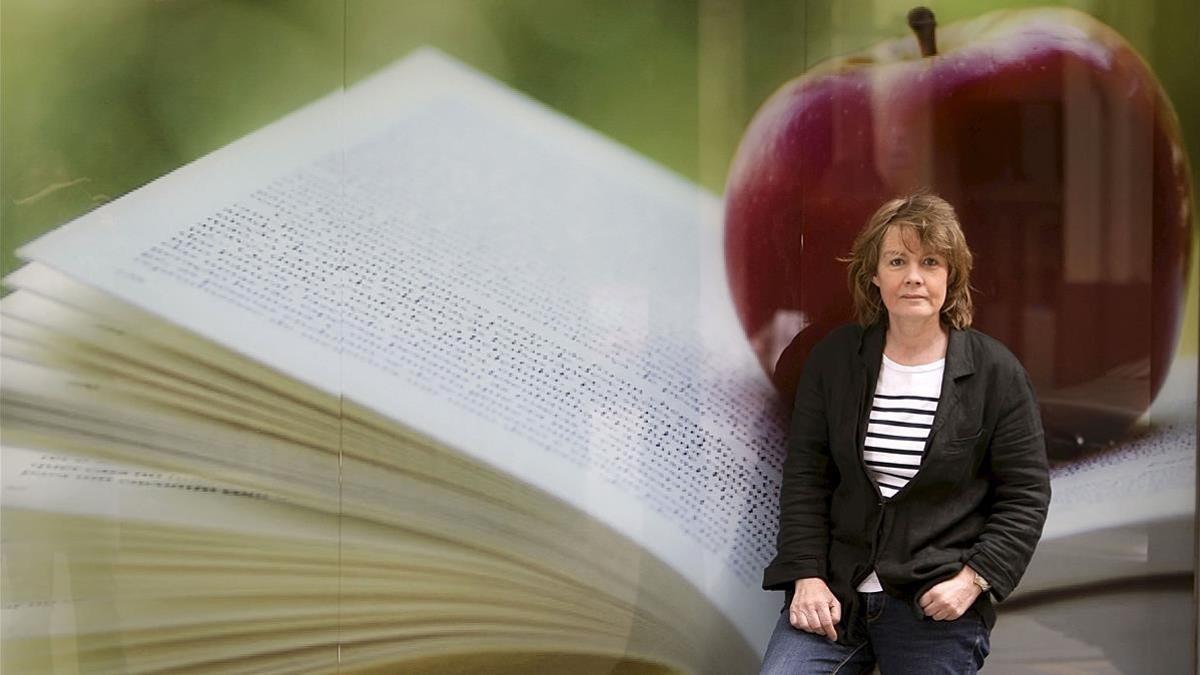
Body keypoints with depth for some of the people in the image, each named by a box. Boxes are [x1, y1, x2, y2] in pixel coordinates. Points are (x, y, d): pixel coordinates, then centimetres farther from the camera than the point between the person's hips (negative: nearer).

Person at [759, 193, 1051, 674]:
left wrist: (974, 578, -11)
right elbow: (805, 476, 4)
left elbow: (1026, 495, 0)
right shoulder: (834, 358, 3)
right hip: (834, 590, 2)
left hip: (939, 601, -1)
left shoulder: (996, 373, -3)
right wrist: (807, 575, -6)